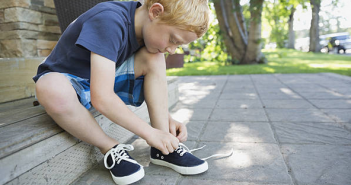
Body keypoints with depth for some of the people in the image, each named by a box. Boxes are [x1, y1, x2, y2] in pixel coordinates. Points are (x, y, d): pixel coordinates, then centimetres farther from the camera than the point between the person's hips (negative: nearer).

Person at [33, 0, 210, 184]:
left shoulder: (147, 26, -6)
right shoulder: (109, 20, -31)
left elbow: (153, 80, 3)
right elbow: (101, 98, -37)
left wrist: (167, 119, -12)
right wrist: (150, 133, -29)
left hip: (103, 80, 6)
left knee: (154, 58, -15)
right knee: (53, 90, -41)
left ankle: (162, 149, -14)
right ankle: (111, 149, -15)